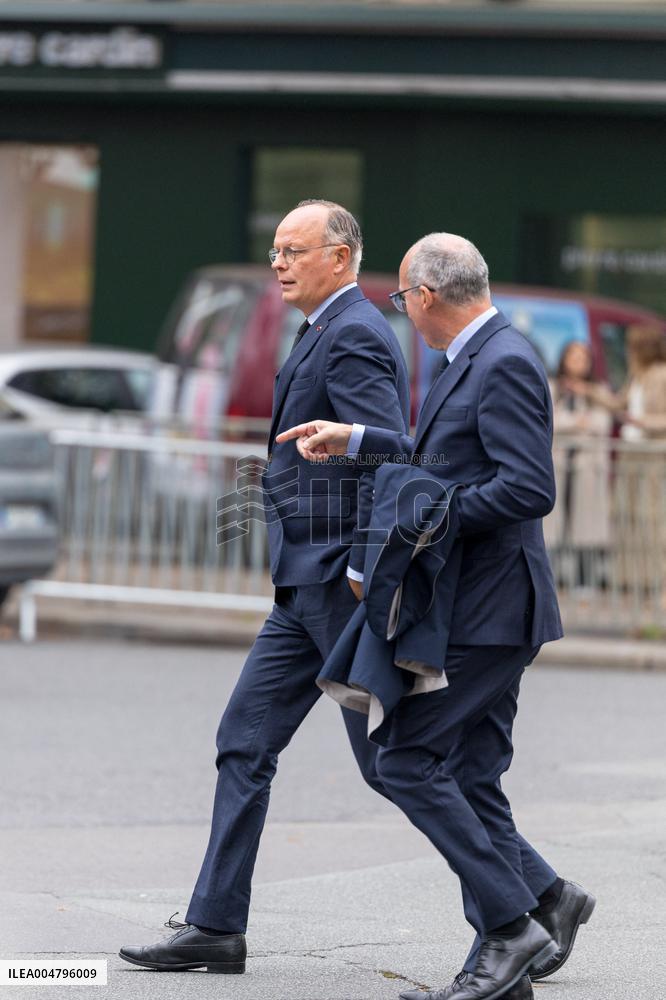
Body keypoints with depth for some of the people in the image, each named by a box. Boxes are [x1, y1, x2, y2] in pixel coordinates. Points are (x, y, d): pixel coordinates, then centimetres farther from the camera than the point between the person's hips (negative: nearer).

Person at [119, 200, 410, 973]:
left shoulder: (353, 336, -14)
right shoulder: (328, 333, 18)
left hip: (342, 575, -10)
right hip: (308, 587, 10)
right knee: (245, 741, 7)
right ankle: (215, 928, 8)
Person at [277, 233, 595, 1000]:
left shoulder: (504, 366, -16)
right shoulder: (473, 361, 16)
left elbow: (530, 489, -24)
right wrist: (355, 443, 23)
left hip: (489, 611, -10)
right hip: (476, 609, 10)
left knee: (408, 761, -10)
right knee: (469, 783, 9)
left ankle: (515, 925, -9)